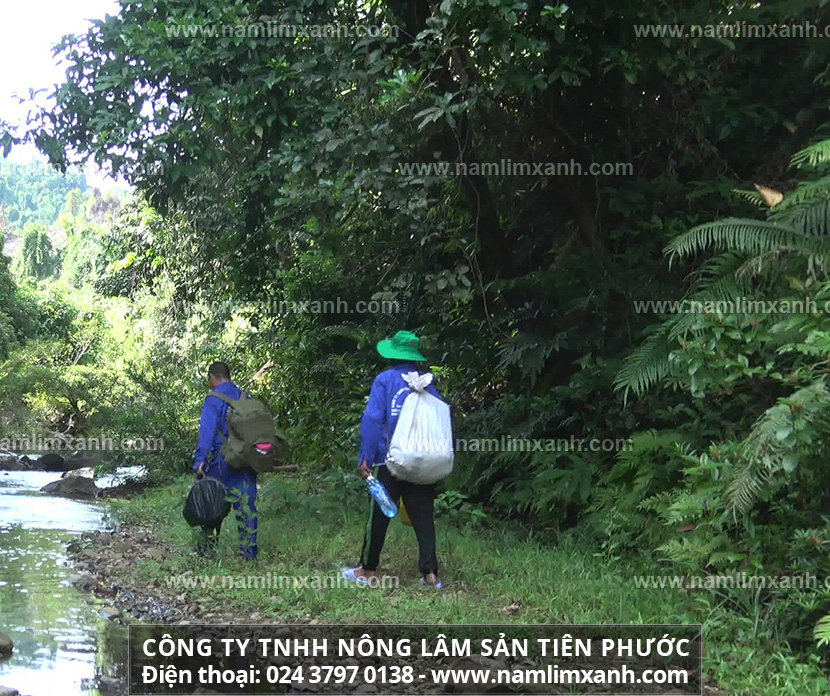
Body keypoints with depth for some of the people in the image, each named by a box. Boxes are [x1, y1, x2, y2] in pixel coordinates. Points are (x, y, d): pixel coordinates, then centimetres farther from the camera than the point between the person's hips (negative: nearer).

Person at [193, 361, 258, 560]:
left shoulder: (213, 399, -7)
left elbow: (207, 431, -15)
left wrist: (200, 460, -17)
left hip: (221, 461, -4)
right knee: (246, 504, 4)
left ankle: (207, 549, 13)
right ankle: (249, 551, 2)